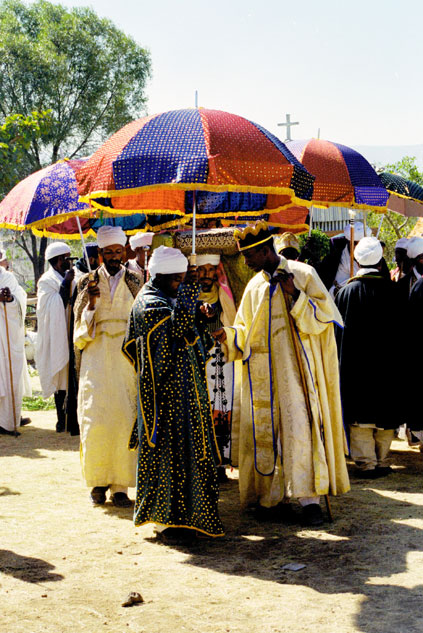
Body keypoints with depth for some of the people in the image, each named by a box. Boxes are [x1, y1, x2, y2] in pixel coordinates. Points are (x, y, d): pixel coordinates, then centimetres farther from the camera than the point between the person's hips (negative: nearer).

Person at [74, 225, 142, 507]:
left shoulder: (134, 282, 9)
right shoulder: (88, 282, 7)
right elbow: (82, 327, 5)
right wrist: (92, 301, -11)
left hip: (127, 355, 1)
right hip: (98, 357, 0)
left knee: (125, 419, -5)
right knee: (96, 418, -7)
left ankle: (120, 486, 2)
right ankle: (98, 480, 8)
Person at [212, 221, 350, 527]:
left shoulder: (303, 274, 0)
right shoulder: (254, 286, 14)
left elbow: (322, 317, -4)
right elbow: (245, 332, 16)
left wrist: (295, 295, -17)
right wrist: (227, 335, -5)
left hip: (294, 370, -5)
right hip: (262, 374, 5)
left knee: (299, 427, -12)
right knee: (265, 434, 2)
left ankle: (310, 498, -8)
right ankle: (271, 499, 7)